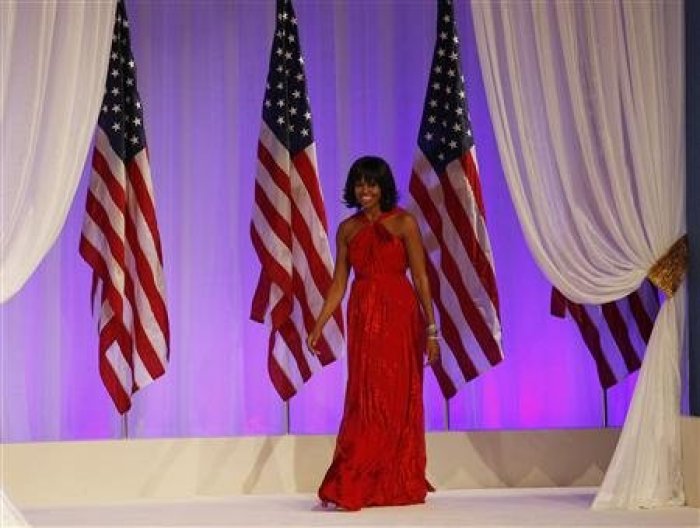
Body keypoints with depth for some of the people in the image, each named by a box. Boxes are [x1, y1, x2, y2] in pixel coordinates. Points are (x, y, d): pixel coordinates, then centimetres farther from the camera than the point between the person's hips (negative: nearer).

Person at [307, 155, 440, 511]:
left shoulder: (403, 223, -2)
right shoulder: (347, 229, 10)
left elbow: (420, 277, -4)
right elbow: (338, 285, 11)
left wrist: (431, 329, -8)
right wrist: (318, 327, 3)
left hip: (399, 317, -3)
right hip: (363, 319, 4)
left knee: (398, 400, -1)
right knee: (364, 401, 4)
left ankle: (401, 486, 3)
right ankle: (360, 488, 9)